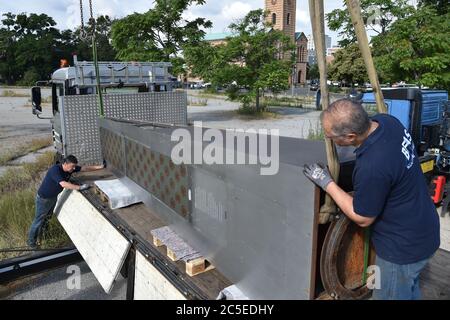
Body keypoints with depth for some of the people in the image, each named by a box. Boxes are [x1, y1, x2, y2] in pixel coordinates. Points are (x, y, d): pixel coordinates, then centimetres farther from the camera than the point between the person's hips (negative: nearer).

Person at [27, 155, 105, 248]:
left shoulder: (70, 168, -13)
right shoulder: (55, 170, -35)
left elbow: (84, 168, -5)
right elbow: (63, 184, -46)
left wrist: (100, 167, -8)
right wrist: (80, 187, -49)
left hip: (53, 197, 8)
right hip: (43, 198, -8)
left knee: (47, 217, 26)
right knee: (39, 219, 7)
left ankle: (40, 231, 51)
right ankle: (31, 241, 24)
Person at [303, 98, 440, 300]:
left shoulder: (371, 168, -37)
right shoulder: (387, 120, -11)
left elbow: (362, 219, -19)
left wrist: (327, 183, -15)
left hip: (404, 247, -8)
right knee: (409, 291, 29)